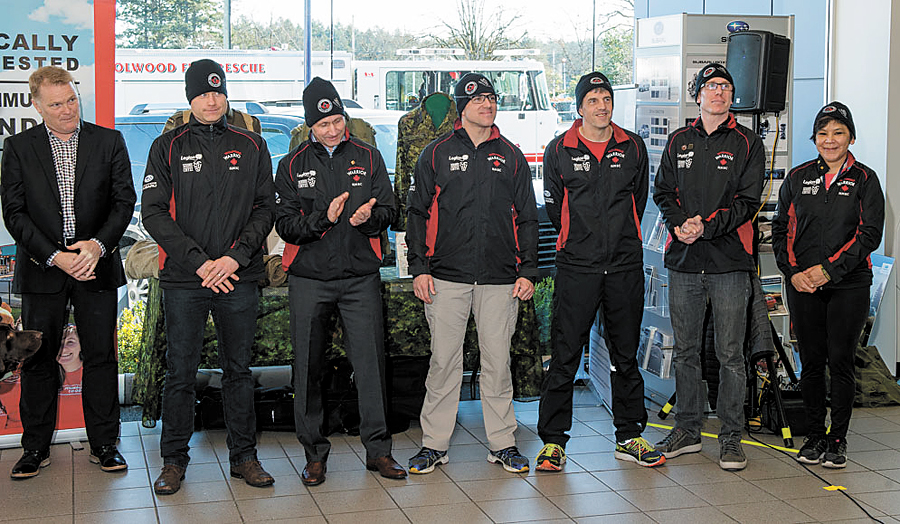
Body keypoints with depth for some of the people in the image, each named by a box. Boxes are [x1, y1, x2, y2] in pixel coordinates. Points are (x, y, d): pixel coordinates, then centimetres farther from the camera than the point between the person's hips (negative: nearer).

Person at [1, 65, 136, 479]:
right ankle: (35, 448, 17)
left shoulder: (109, 141, 4)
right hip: (42, 270, 0)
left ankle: (104, 444, 16)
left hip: (97, 265, 0)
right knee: (37, 360, 5)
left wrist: (98, 244, -15)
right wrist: (54, 256, -14)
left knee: (101, 356, 5)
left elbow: (124, 200, 1)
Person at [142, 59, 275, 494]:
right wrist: (197, 261, -13)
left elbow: (266, 209, 4)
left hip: (239, 278, 1)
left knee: (238, 369, 9)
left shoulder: (251, 147, 8)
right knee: (180, 372, 3)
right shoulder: (168, 147, 3)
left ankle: (244, 456, 20)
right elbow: (154, 213, -3)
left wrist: (235, 256, -10)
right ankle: (174, 459, 16)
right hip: (183, 279, -1)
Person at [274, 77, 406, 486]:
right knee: (308, 368, 4)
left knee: (370, 363, -1)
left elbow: (389, 211, 6)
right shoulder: (293, 165, 4)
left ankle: (377, 448, 11)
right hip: (308, 279, 0)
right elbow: (285, 225, -2)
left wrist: (368, 217, -16)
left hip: (361, 276, 0)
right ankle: (314, 453, 16)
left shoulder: (368, 157, 6)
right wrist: (324, 217, -19)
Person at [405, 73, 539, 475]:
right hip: (447, 277, -1)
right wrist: (419, 268, -2)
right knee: (444, 361, 1)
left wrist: (527, 271, 4)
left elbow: (526, 218, 12)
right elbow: (418, 213, 6)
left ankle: (502, 443, 15)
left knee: (497, 361, 4)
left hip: (500, 280, 1)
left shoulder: (511, 156, 11)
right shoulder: (437, 154, 6)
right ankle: (434, 444, 11)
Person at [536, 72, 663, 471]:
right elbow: (554, 207, 8)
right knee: (565, 357, -3)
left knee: (626, 356, 10)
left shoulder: (633, 148, 6)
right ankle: (552, 441, 5)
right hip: (576, 267, -2)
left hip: (625, 266, 3)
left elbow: (638, 200, 16)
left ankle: (629, 437, 21)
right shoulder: (559, 150, 0)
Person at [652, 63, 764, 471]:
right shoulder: (679, 142, 12)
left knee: (730, 355, 0)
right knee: (685, 352, 10)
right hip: (684, 261, 3)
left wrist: (707, 225, -17)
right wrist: (679, 223, -9)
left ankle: (730, 436, 9)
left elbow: (748, 201, -4)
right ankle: (687, 429, 21)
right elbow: (662, 192, 10)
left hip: (729, 261, -3)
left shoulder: (747, 143, 3)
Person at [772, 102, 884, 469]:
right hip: (803, 285, 2)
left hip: (849, 284, -2)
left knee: (840, 361, -1)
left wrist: (830, 269, -14)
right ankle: (814, 435, 18)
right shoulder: (798, 178, 9)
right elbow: (780, 229, 9)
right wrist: (793, 271, -5)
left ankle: (838, 439, 11)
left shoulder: (864, 179, 2)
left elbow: (870, 233, -5)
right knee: (811, 362, 6)